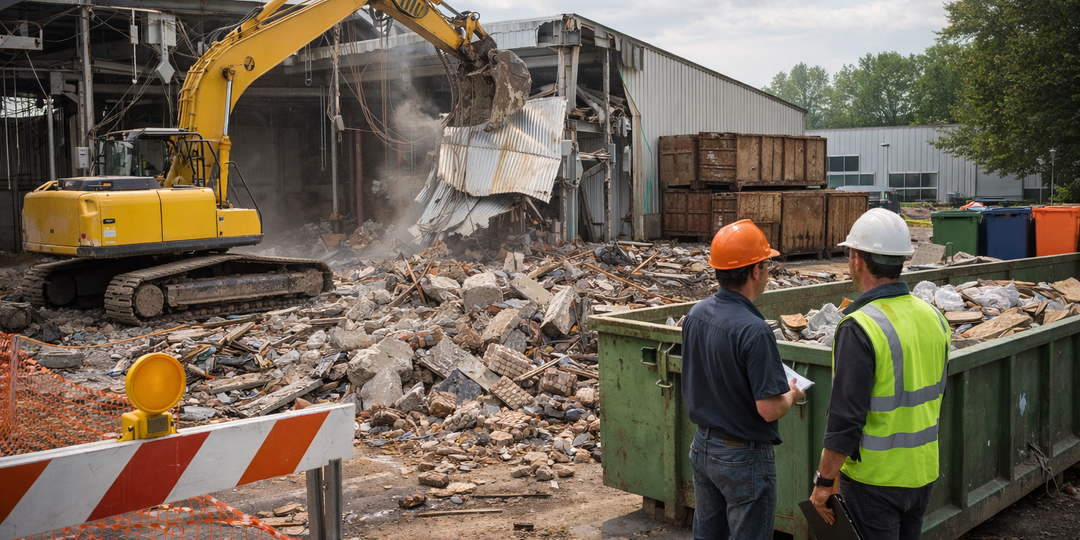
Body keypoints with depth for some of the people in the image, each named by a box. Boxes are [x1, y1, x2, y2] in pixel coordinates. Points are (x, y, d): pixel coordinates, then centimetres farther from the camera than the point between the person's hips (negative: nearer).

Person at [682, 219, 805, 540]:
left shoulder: (695, 315, -2)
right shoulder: (754, 331, -27)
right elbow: (769, 409, -26)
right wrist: (791, 395, -4)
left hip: (702, 448, 7)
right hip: (743, 456, -7)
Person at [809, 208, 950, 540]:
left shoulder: (859, 328, -22)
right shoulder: (933, 317, 2)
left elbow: (846, 418, -23)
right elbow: (936, 397, 13)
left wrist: (824, 481, -14)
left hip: (874, 478, -7)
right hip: (924, 472, 7)